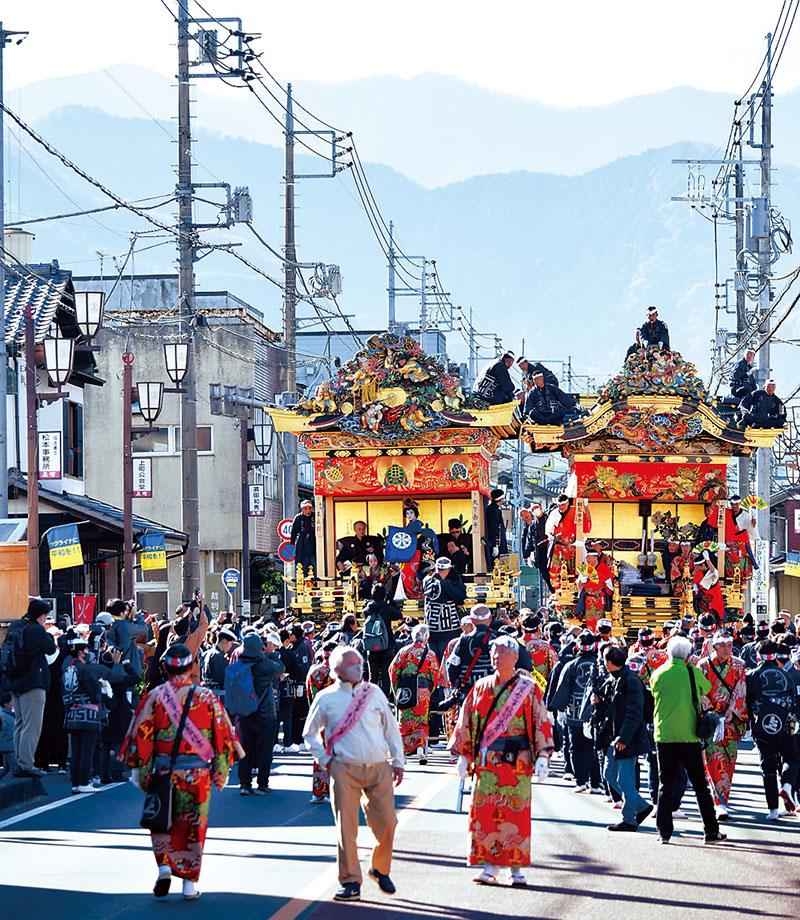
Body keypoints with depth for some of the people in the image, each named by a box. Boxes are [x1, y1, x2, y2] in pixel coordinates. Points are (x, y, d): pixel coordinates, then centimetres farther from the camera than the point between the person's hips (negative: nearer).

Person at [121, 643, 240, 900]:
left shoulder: (155, 697, -4)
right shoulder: (206, 697, -1)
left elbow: (140, 735, -3)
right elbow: (222, 736, 2)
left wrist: (140, 771, 4)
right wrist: (221, 772, 10)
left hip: (163, 772, 0)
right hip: (197, 773, 0)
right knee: (193, 826, 8)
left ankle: (165, 865, -2)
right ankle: (190, 884, 9)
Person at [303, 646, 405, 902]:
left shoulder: (374, 692, 10)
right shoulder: (326, 698, 4)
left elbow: (391, 728, 17)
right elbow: (310, 734, 14)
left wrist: (398, 761, 13)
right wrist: (325, 760, 3)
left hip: (379, 768, 2)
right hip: (345, 770, -2)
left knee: (386, 823, -1)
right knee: (346, 826, -6)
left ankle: (380, 869, 24)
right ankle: (350, 882, 2)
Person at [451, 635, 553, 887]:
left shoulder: (529, 689, 3)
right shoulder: (482, 687, 11)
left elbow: (541, 722, 1)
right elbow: (466, 722, 15)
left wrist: (542, 757, -6)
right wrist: (463, 754, 11)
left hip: (517, 761, -2)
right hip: (486, 761, 2)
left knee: (516, 813, -3)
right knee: (485, 812, -3)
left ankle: (516, 868, 4)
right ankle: (489, 866, 3)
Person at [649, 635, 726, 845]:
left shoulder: (658, 674, 0)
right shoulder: (693, 673, -4)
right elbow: (707, 689, 13)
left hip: (664, 737, 1)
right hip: (689, 737, -1)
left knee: (665, 786, 7)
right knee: (700, 786, 7)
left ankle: (664, 831, 1)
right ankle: (711, 831, 10)